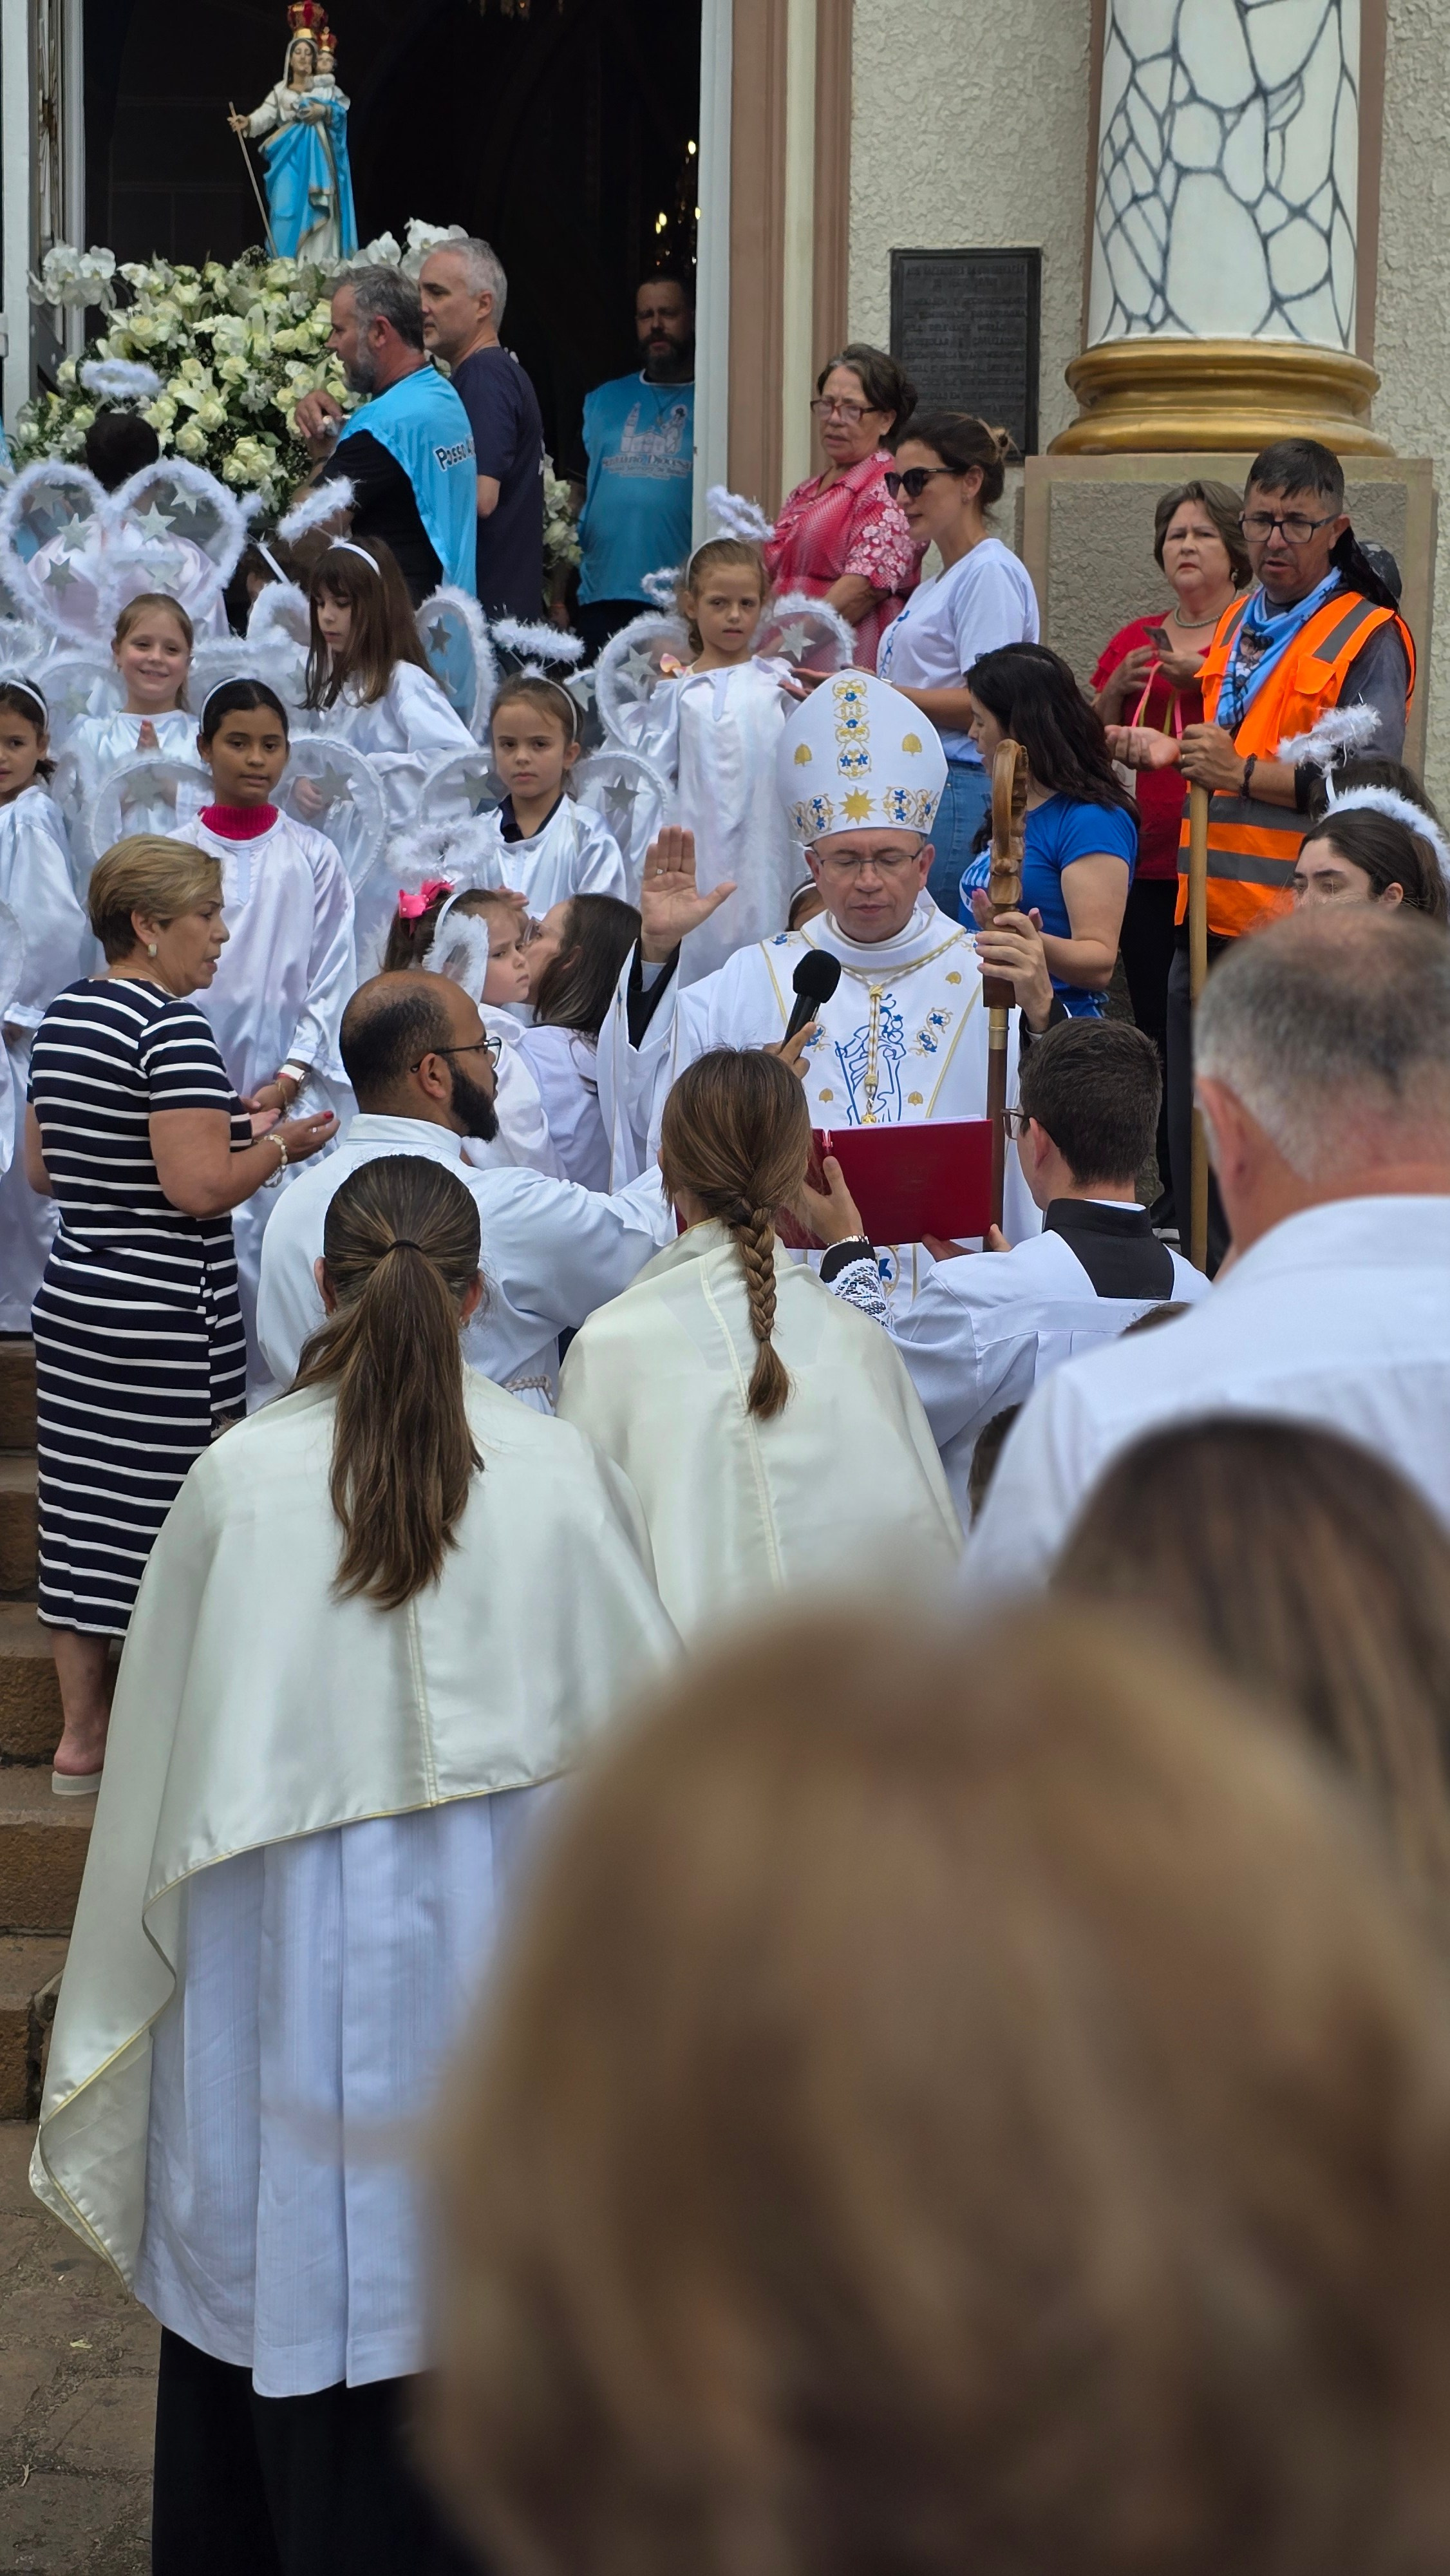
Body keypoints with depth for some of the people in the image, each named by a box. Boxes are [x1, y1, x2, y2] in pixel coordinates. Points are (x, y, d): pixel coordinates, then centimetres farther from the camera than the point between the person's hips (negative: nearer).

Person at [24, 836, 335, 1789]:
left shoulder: (63, 1015, 11)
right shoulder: (172, 1026, -16)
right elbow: (199, 1188, -23)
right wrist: (280, 1145, -6)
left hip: (73, 1301, 9)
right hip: (165, 1317, -9)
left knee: (85, 1515, 12)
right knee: (169, 1521, 1)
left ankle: (82, 1736, 20)